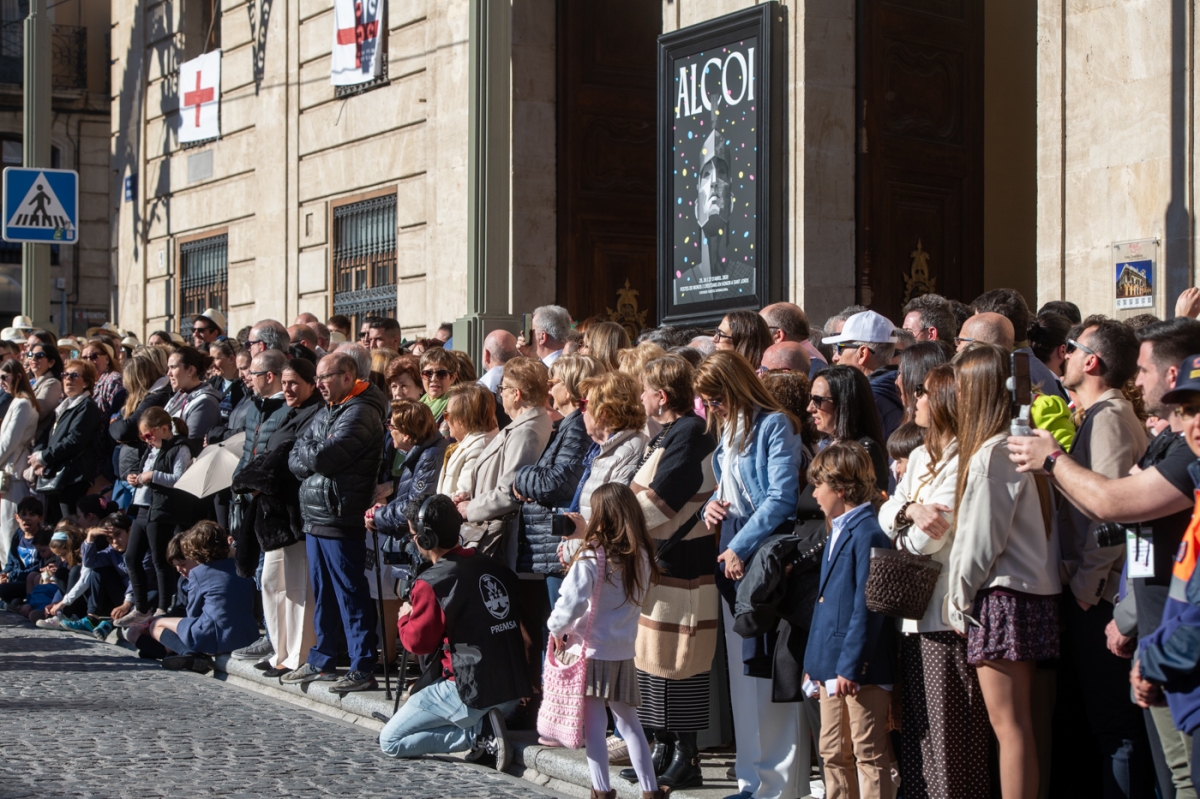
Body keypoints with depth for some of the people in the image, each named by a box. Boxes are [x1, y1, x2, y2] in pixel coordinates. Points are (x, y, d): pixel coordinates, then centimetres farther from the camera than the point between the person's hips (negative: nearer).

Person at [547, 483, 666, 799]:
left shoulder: (590, 558, -16)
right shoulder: (640, 557, 1)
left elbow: (571, 604, -23)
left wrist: (556, 627, -7)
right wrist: (588, 535, 23)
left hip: (589, 652, -5)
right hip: (623, 654, 5)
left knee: (593, 726, 2)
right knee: (629, 723, 15)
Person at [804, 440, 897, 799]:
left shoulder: (867, 534, -16)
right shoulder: (837, 534, 15)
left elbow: (867, 608, -20)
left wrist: (851, 666, -21)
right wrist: (814, 661, 17)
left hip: (861, 669, -10)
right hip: (833, 667, 10)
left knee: (869, 755, -3)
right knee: (834, 754, 16)